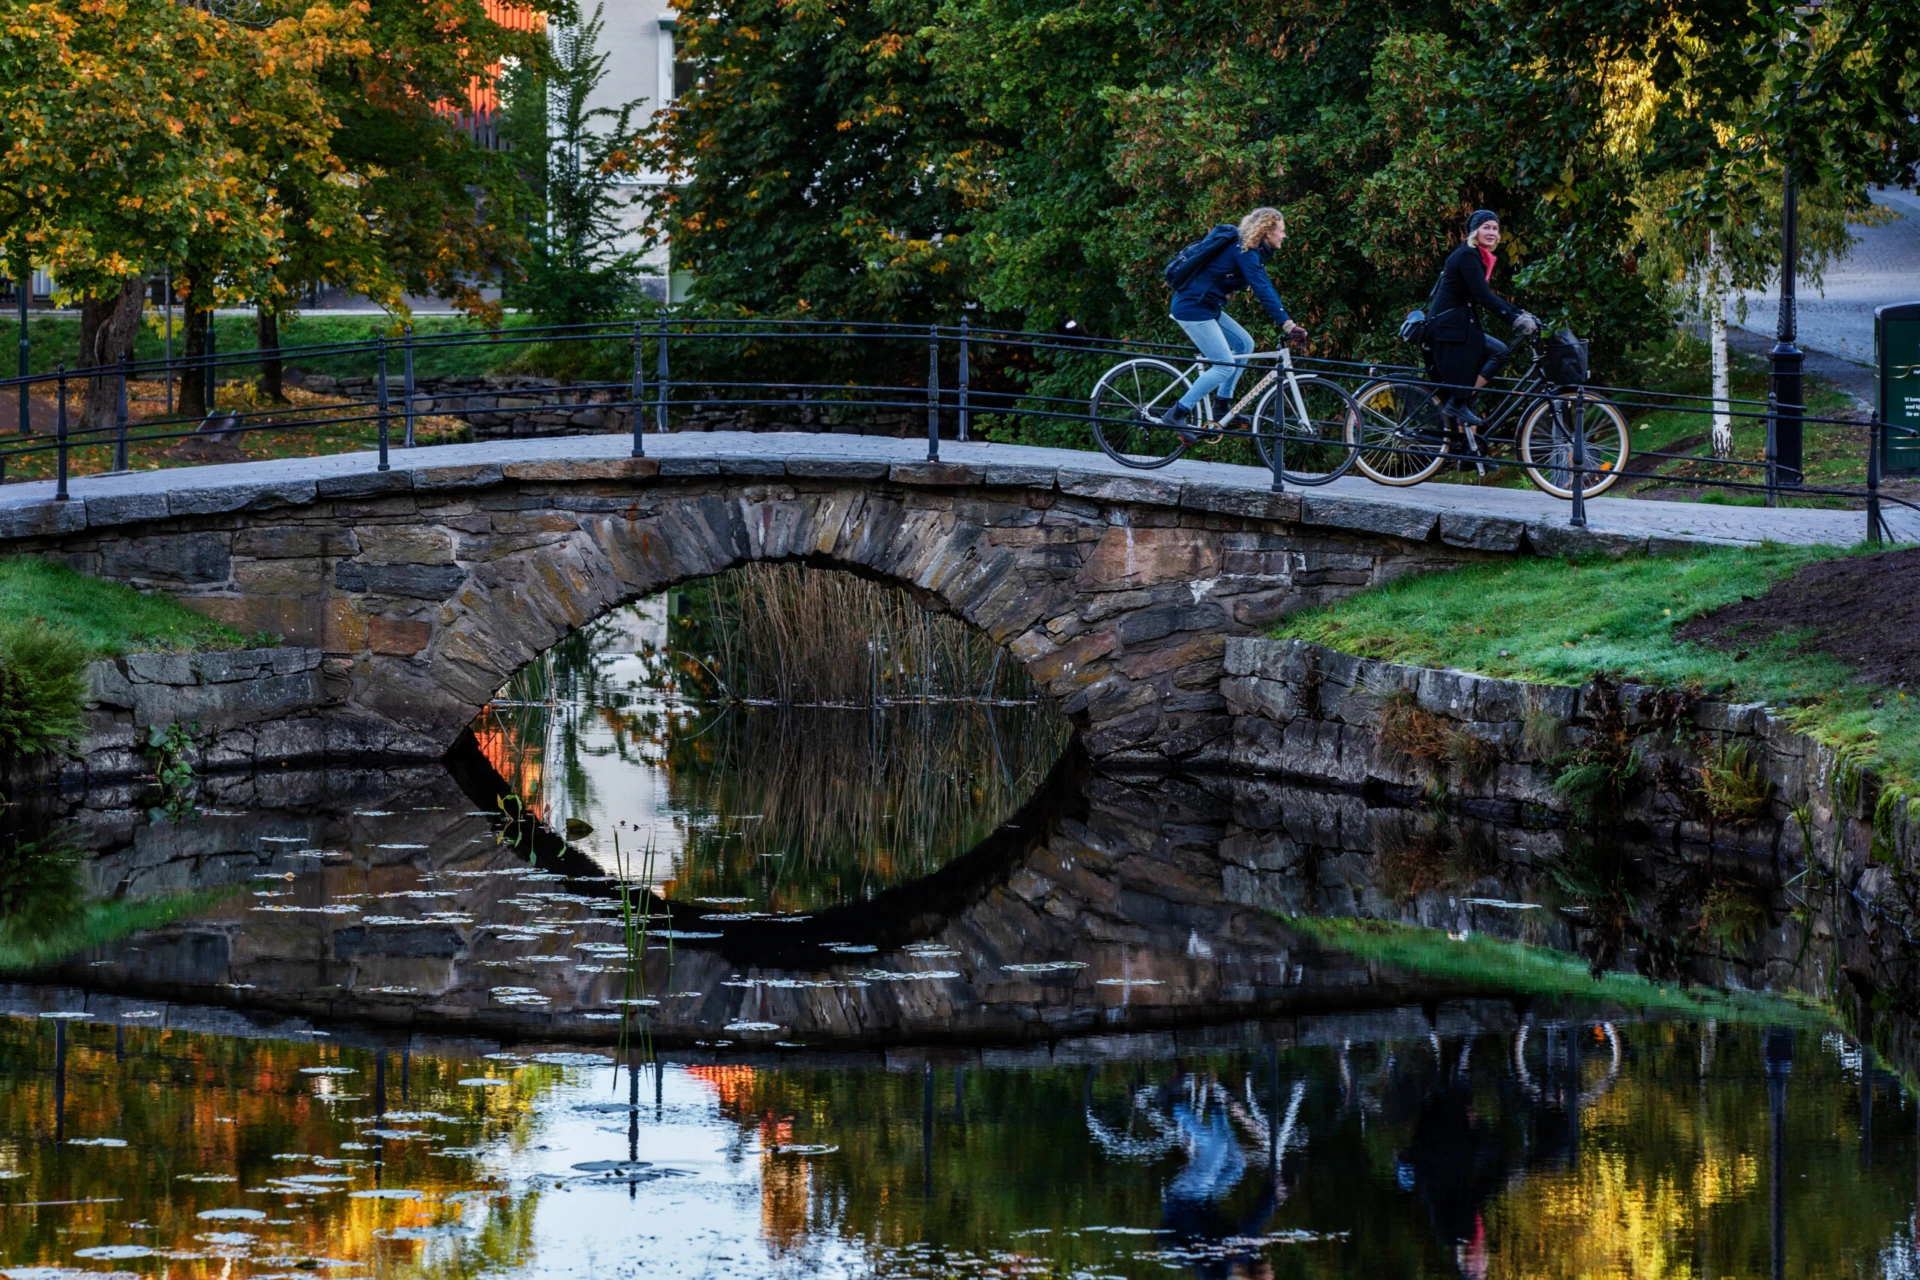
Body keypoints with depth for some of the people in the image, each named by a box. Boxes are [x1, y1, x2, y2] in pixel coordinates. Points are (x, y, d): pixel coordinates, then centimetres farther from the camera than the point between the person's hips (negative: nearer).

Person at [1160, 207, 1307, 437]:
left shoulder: (1252, 252, 13)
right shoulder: (1245, 253, -19)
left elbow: (1265, 290, 17)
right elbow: (1263, 291, -28)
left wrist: (1288, 323, 9)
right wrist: (1287, 325, -34)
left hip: (1206, 307, 10)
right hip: (1192, 308, -10)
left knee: (1244, 343, 12)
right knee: (1225, 366, -10)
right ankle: (1176, 415, -9)